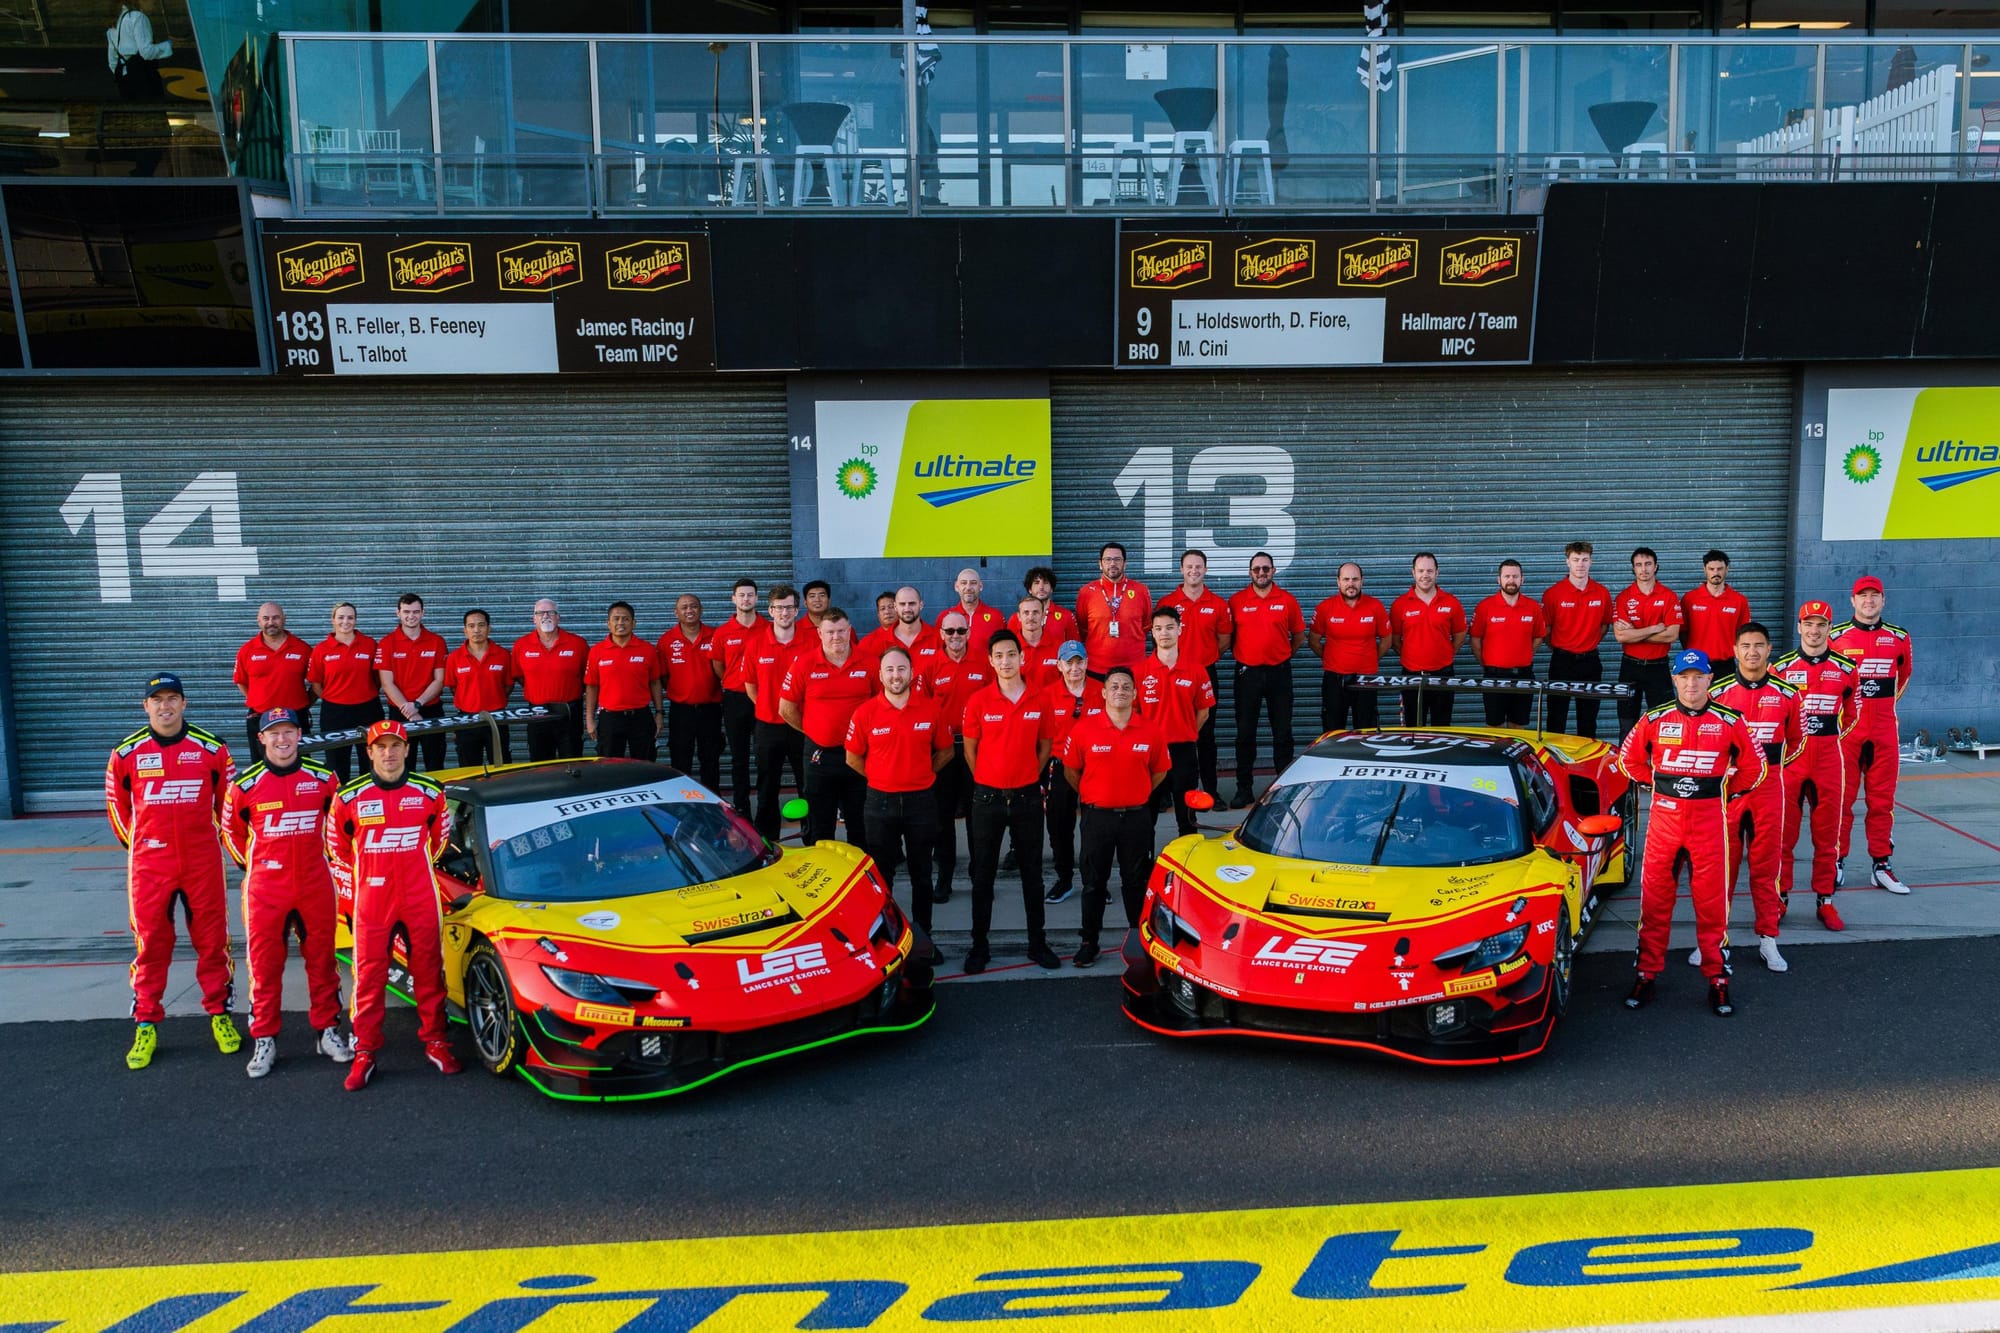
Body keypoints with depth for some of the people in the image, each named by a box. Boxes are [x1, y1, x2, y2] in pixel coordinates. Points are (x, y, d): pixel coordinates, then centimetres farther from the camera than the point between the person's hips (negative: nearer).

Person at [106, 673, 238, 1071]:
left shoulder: (211, 749, -2)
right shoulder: (126, 753, -1)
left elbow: (230, 798, 9)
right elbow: (116, 801, 13)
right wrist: (133, 841, 13)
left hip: (202, 862, 0)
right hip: (149, 864, 0)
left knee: (212, 938, 6)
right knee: (150, 942, 5)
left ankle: (219, 1014, 20)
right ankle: (145, 1025, 16)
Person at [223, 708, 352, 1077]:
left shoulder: (323, 777, -1)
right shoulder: (246, 783, -4)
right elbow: (231, 829, 11)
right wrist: (251, 864, 9)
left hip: (315, 885, 1)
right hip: (265, 888, -1)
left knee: (321, 959, 9)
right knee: (264, 963, 4)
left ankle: (327, 1031, 21)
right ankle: (264, 1040, 14)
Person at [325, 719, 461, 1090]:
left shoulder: (429, 793, 1)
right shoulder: (349, 797, -2)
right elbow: (336, 846, 12)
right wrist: (356, 882, 11)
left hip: (420, 899, 1)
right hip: (371, 902, -1)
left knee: (429, 971, 7)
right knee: (369, 976, 2)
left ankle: (435, 1041, 19)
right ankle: (365, 1052, 11)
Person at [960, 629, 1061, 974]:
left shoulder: (1040, 701, -1)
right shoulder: (978, 701, -5)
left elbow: (1045, 746, 9)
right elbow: (970, 749, 3)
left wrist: (1027, 779, 7)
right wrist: (988, 781, 5)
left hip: (1027, 798, 1)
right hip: (987, 798, -1)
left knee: (1032, 873, 10)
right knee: (983, 875, 7)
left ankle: (1037, 942, 20)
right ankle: (979, 945, 16)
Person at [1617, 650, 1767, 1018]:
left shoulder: (1729, 722, -1)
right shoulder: (1654, 720, 1)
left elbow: (1753, 764, 11)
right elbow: (1629, 759, 14)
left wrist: (1728, 790, 8)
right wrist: (1656, 783, 8)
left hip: (1709, 819, -1)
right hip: (1664, 816, 1)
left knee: (1712, 900, 3)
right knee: (1654, 897, 5)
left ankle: (1717, 978, 14)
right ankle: (1647, 972, 15)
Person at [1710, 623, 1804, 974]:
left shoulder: (1785, 693, 3)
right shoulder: (1717, 692, 0)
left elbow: (1796, 740, 14)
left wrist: (1771, 765, 6)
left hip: (1768, 789, 1)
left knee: (1767, 865, 6)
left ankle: (1768, 939, 15)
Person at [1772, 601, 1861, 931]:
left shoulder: (1846, 669, 4)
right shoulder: (1780, 667, 0)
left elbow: (1851, 714, 15)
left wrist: (1829, 737, 7)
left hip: (1829, 758, 1)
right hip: (1789, 757, -1)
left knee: (1828, 833, 6)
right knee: (1784, 832, 2)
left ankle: (1825, 901, 15)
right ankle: (1780, 897, 13)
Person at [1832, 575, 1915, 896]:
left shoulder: (1899, 638, 7)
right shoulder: (1835, 635, -1)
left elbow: (1903, 675, 22)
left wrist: (1882, 704, 16)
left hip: (1884, 731, 3)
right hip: (1844, 728, -2)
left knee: (1882, 800, 6)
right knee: (1841, 798, 1)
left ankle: (1881, 866, 13)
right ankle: (1836, 862, 9)